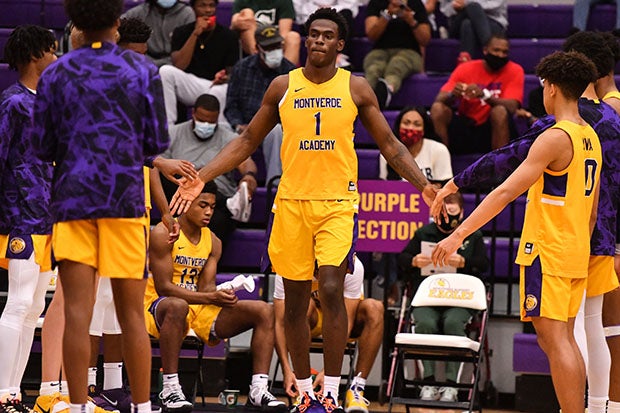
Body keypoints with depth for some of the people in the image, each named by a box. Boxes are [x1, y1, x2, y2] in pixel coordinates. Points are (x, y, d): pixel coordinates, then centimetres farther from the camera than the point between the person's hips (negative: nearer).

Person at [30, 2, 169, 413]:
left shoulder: (55, 75, 5)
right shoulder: (143, 71, 1)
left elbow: (42, 147, 5)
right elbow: (157, 142, 0)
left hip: (71, 199, 1)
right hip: (124, 198, -1)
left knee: (77, 314, -3)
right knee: (132, 314, 6)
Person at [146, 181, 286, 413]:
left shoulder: (213, 242, 11)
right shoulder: (163, 234, -10)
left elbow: (206, 287, 3)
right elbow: (163, 287, -17)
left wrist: (223, 296, -23)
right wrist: (211, 297, -27)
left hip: (199, 308, 7)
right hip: (159, 307, -7)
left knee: (264, 311, -9)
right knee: (177, 306, -44)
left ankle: (258, 391, -17)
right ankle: (169, 389, -38)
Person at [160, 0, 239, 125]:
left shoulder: (228, 36, 3)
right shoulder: (181, 32, 5)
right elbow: (178, 66, -9)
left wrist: (224, 77, -22)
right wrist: (195, 34, -14)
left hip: (216, 86, -2)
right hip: (188, 85, 2)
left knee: (218, 92, -39)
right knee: (166, 71, -27)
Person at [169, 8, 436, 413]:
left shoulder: (356, 88, 3)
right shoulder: (282, 87, 6)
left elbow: (390, 144, 8)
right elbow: (247, 140, 13)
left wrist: (423, 185, -3)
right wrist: (201, 178, 5)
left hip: (337, 202, -2)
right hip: (291, 201, 2)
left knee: (331, 289, -16)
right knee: (296, 300, 4)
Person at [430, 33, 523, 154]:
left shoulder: (514, 71, -5)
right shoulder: (466, 68, -1)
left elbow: (512, 106, -19)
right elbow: (440, 99, -8)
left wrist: (484, 95, -37)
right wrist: (452, 95, -33)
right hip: (463, 129, 2)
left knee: (500, 112, -32)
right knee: (438, 108, -21)